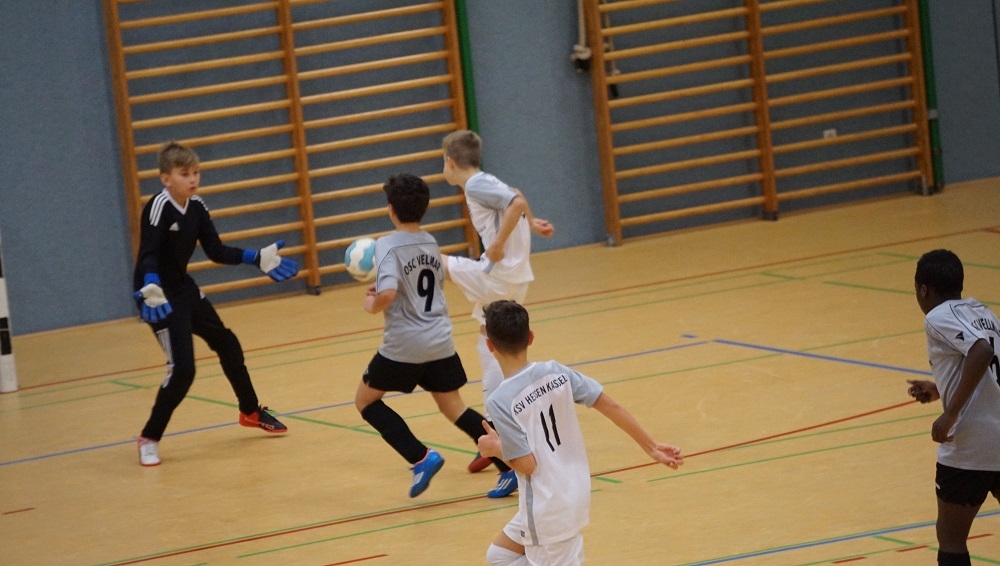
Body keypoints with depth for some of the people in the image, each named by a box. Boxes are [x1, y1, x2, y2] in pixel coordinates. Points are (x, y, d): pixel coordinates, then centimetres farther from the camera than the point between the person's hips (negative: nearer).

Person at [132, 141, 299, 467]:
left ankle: (251, 412, 43)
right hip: (158, 296, -9)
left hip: (185, 291, 9)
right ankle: (149, 438, -1)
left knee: (227, 345, 20)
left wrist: (258, 258, 0)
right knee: (182, 368, -16)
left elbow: (216, 251, 4)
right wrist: (150, 287, -50)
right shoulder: (159, 207, -23)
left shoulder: (197, 207, -1)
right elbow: (148, 255, -32)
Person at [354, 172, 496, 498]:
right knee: (454, 409, 15)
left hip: (403, 345, -6)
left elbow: (388, 294, -28)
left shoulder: (388, 246, -14)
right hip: (440, 342, 6)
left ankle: (420, 458, -1)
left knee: (366, 400, 14)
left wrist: (374, 305, -6)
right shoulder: (431, 244, 8)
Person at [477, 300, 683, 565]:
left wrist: (495, 449, -1)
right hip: (575, 493, 8)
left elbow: (526, 464, -20)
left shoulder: (500, 401, -20)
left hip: (548, 508, -8)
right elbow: (611, 406, -2)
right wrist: (651, 446, 6)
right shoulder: (555, 373, -3)